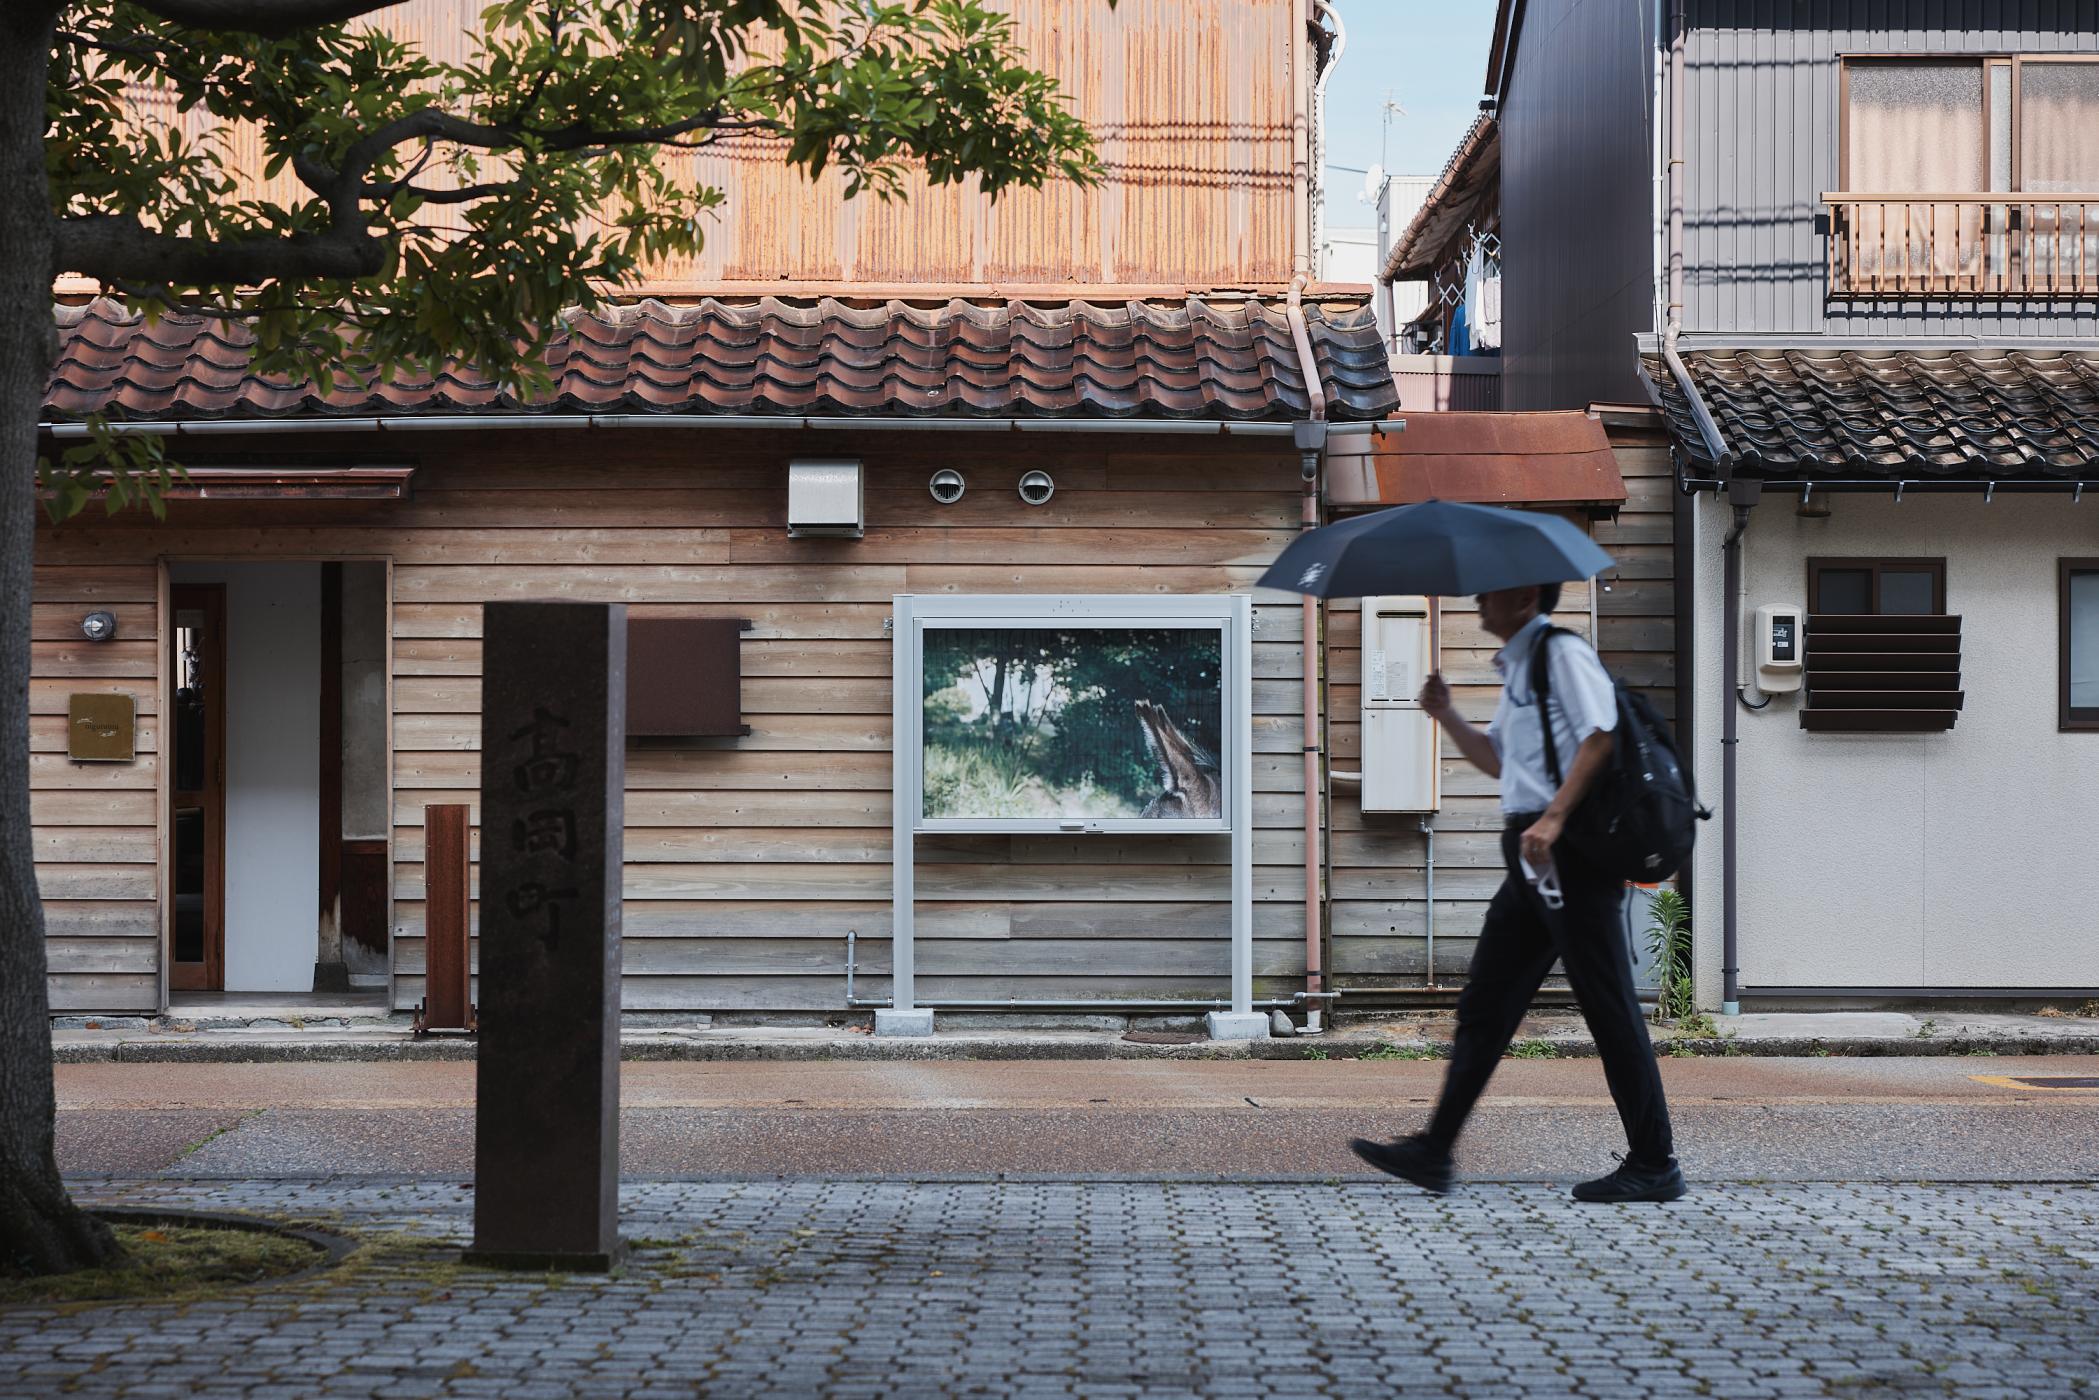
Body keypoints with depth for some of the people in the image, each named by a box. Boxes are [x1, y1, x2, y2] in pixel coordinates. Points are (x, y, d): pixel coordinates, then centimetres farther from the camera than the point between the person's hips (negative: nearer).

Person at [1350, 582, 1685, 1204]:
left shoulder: (1562, 651, -7)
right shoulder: (1516, 665, 22)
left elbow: (1600, 736, -19)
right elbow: (1497, 759, 32)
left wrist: (1553, 817, -26)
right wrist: (1446, 716, 19)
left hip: (1569, 849, -10)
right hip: (1534, 857, 10)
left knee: (1608, 1007, -6)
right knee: (1485, 1004, 9)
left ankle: (1654, 1165, -1)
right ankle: (1433, 1152, 12)